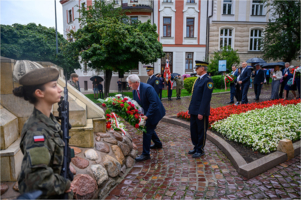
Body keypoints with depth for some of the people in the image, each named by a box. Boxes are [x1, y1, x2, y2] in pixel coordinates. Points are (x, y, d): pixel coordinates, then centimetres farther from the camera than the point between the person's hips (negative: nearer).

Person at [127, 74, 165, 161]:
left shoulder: (147, 88, -28)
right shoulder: (134, 90, -2)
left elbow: (154, 103, -30)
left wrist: (147, 116, -33)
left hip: (155, 112, -9)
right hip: (148, 113, 9)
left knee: (147, 131, -10)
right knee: (149, 129, 23)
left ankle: (145, 154, 0)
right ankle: (158, 144, 47)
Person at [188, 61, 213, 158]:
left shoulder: (208, 80, -14)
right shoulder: (198, 79, 14)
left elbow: (206, 97, -19)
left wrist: (201, 112, -21)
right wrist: (190, 108, 15)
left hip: (201, 112, -9)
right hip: (194, 111, 9)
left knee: (201, 131, 6)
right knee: (193, 130, 16)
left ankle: (200, 150, 20)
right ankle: (196, 147, 32)